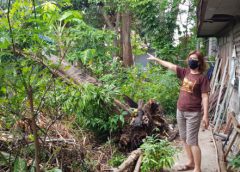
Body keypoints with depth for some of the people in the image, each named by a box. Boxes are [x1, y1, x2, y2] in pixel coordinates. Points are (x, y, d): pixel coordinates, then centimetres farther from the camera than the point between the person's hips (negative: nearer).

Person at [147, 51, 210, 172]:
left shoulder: (202, 77, -11)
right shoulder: (185, 72, 6)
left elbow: (205, 97, -13)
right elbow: (170, 66, 12)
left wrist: (205, 115, -17)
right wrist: (156, 59, 16)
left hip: (193, 113, -7)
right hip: (180, 111, 7)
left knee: (192, 141, -4)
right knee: (184, 139, 15)